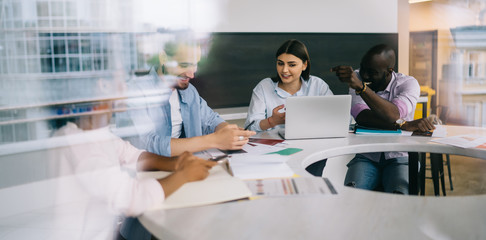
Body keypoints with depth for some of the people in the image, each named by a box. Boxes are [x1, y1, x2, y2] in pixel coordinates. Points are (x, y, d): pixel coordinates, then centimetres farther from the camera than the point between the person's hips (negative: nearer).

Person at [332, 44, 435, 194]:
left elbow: (393, 115, -27)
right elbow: (362, 117, -16)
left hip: (399, 158, -1)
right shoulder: (358, 77, 2)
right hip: (366, 157, 1)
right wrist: (403, 124, -25)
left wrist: (360, 86, -36)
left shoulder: (408, 83, -5)